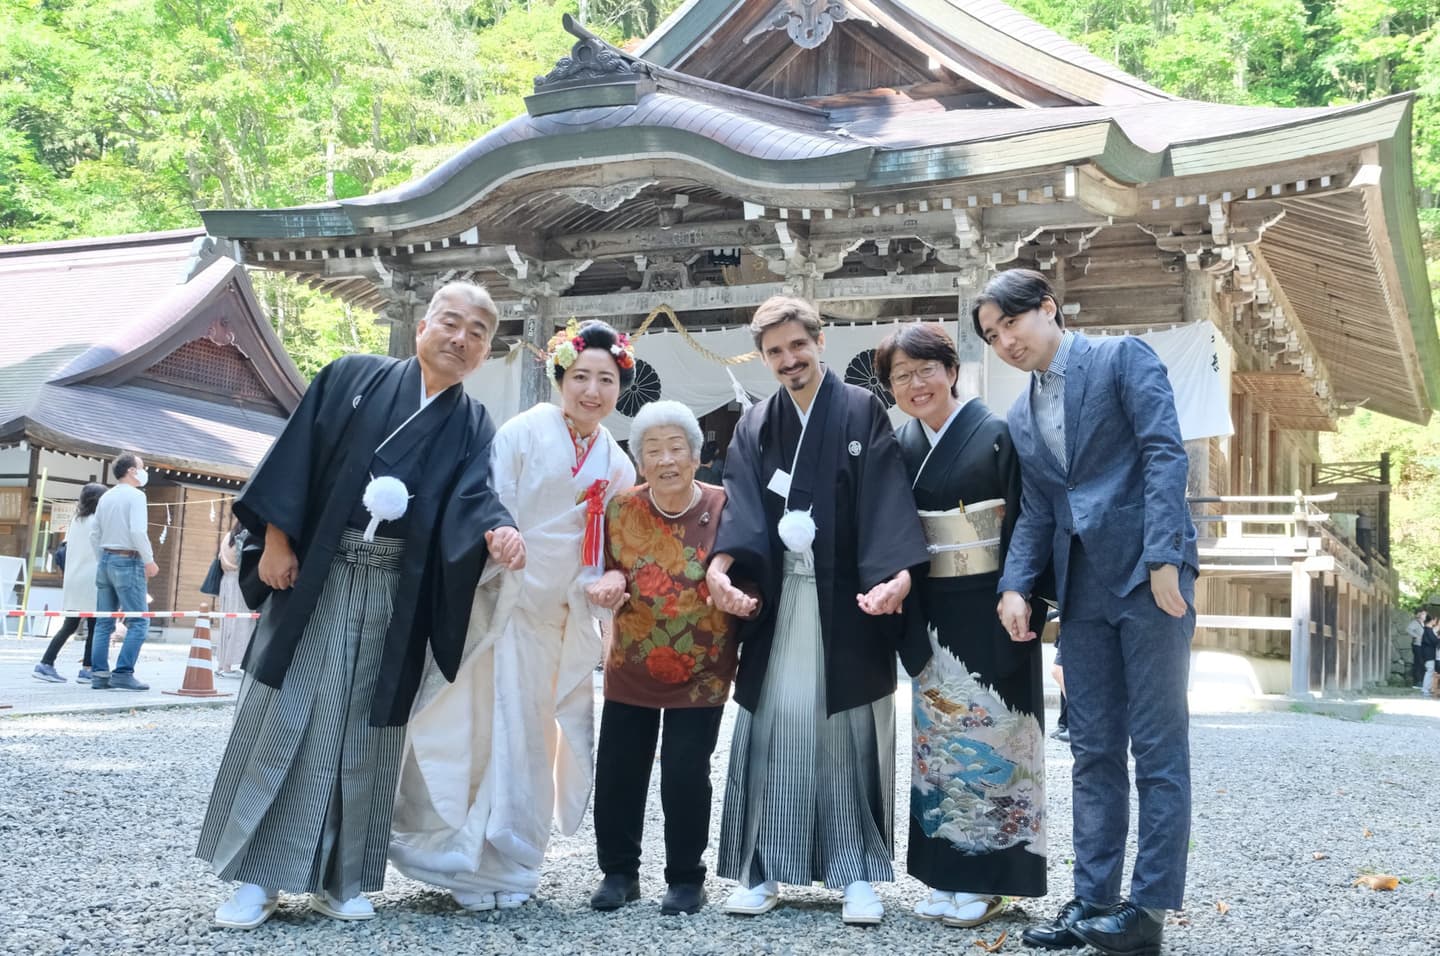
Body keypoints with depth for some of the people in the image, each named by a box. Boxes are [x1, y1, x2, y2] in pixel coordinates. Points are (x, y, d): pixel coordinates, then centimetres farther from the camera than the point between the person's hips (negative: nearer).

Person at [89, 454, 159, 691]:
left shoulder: (106, 497, 14)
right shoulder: (135, 495, -9)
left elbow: (94, 534, 15)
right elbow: (137, 531, -19)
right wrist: (149, 561, -12)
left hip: (105, 560, 8)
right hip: (127, 561, -8)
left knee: (104, 622, 8)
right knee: (139, 621, -6)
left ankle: (99, 674, 5)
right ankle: (123, 673, -14)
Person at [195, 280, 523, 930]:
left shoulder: (472, 426, 7)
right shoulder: (352, 378, 4)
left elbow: (472, 495, -10)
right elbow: (297, 454, 0)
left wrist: (497, 531, -31)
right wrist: (276, 536, -9)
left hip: (394, 593, 2)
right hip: (314, 574, -1)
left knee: (364, 729, 5)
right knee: (284, 718, -2)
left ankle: (340, 879, 14)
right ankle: (256, 875, 6)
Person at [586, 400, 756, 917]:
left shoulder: (723, 508, -11)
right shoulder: (622, 508, -3)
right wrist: (611, 582, -12)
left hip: (702, 674, -3)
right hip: (631, 670, 3)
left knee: (685, 775, 0)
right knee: (616, 771, 7)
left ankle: (686, 879, 18)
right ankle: (619, 871, 25)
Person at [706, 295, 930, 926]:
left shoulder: (862, 412, 2)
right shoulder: (755, 426, 11)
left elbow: (887, 500, -8)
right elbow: (741, 504, -1)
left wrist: (898, 574, -24)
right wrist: (719, 565, -20)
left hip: (846, 597, -3)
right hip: (778, 598, 3)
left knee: (847, 734, 0)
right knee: (774, 729, 3)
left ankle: (856, 873, 8)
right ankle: (763, 870, 12)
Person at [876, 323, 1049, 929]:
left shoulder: (996, 436, -8)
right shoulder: (902, 446, 6)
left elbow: (1025, 531, -10)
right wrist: (910, 628, 0)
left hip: (989, 611, -5)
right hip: (931, 614, 5)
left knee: (988, 733, 0)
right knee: (938, 734, 9)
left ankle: (989, 879, 9)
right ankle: (947, 874, 19)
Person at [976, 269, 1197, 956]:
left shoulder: (1122, 358, 0)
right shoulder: (1021, 419, 18)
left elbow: (1164, 453, -10)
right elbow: (1035, 513, 14)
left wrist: (1163, 558, -18)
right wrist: (1014, 586, -2)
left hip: (1150, 576, -6)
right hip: (1082, 590, 7)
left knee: (1158, 746, -2)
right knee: (1093, 751, 8)